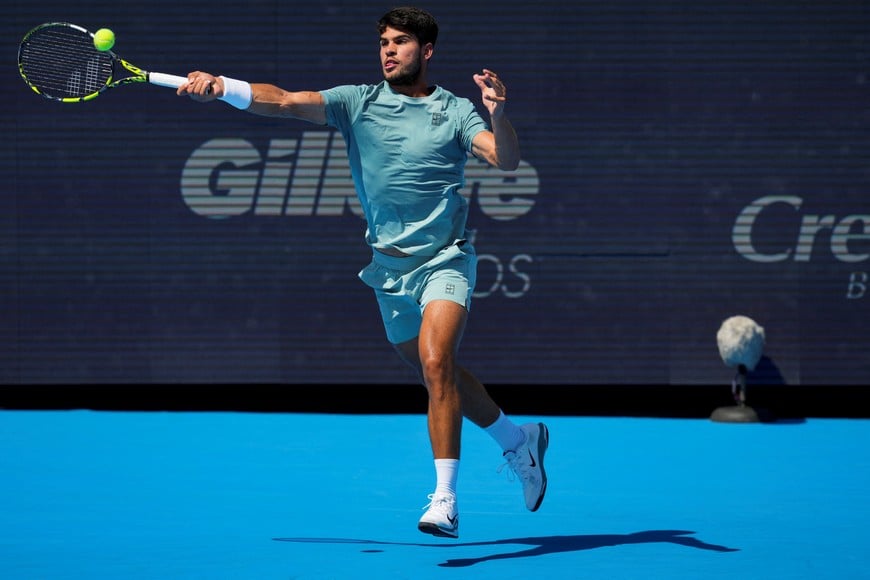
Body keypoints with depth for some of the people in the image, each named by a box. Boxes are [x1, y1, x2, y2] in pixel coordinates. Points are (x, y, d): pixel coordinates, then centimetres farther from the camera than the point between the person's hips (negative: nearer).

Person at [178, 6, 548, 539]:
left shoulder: (455, 112, -2)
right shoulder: (357, 102, 3)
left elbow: (508, 160, -13)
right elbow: (285, 102, -10)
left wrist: (498, 114, -32)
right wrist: (219, 88, -25)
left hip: (444, 261, -4)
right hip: (389, 269, 4)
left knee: (436, 363, -23)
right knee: (436, 374, 16)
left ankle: (445, 498, -21)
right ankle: (518, 439, 41)